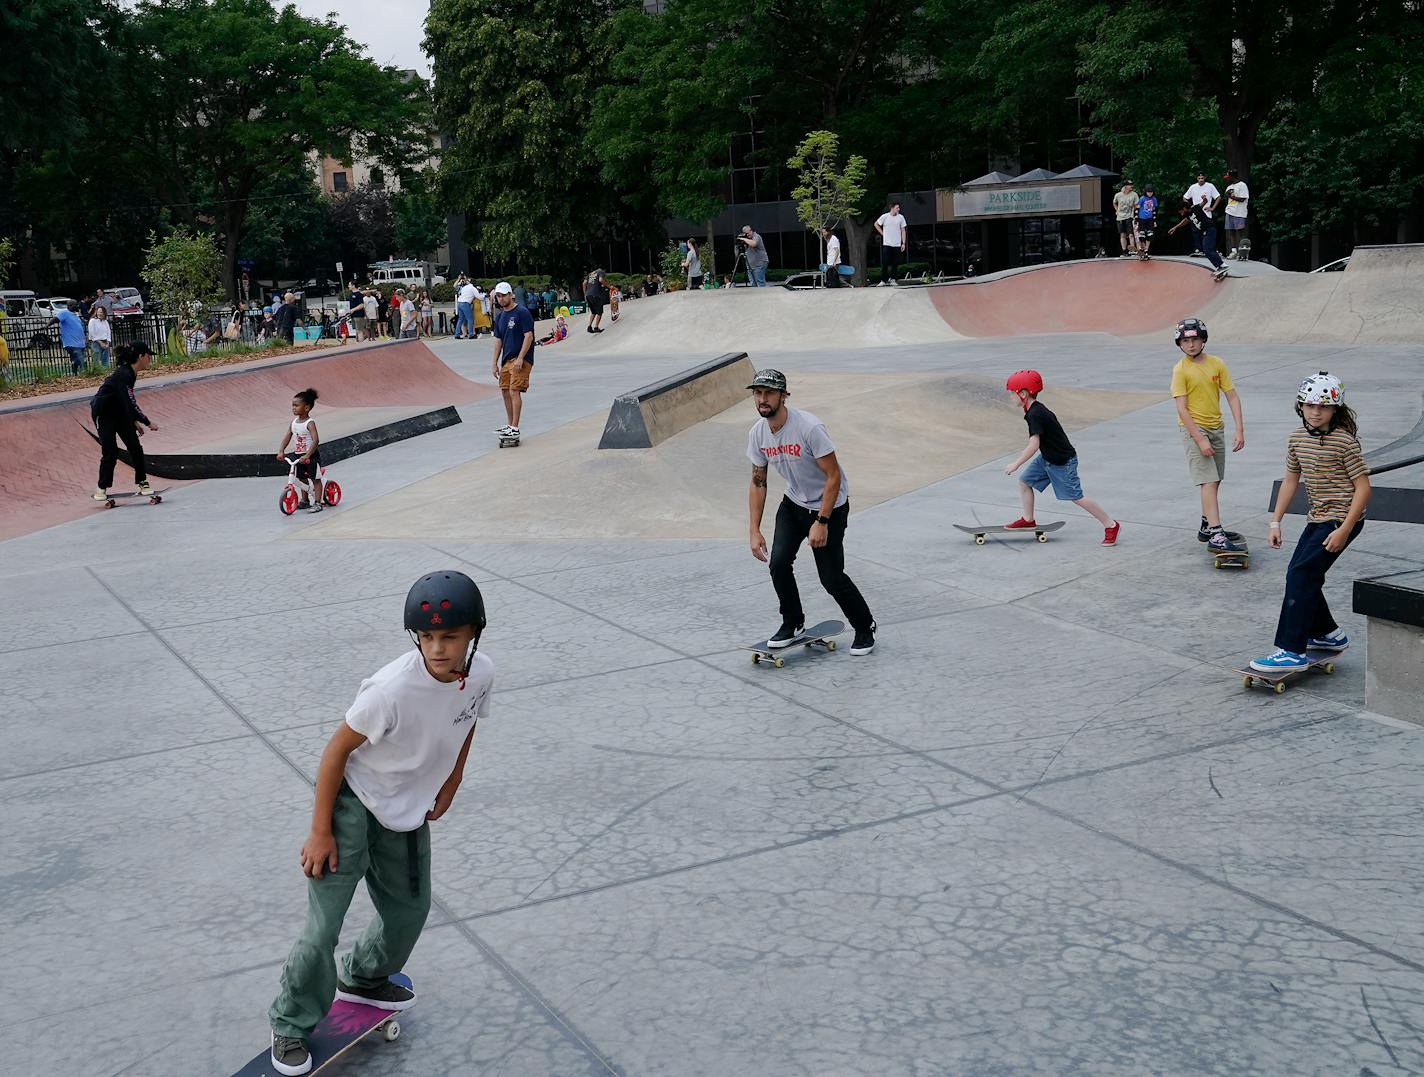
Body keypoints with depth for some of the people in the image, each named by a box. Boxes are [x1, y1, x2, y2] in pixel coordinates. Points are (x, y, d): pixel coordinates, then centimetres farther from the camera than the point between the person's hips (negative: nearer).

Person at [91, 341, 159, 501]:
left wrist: (135, 421, 12)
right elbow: (131, 404, -32)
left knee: (135, 447, 1)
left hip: (119, 411, 8)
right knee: (110, 452, -7)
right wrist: (148, 423, -24)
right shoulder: (123, 375, -30)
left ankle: (142, 482, 9)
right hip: (103, 412, -8)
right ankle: (101, 488, 8)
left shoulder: (130, 372, -2)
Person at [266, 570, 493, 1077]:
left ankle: (362, 979, 49)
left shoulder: (481, 673, -17)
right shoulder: (392, 688, -34)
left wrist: (451, 781, 11)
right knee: (324, 924, -9)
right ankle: (291, 1024, 14)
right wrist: (320, 831, -17)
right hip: (353, 804, -6)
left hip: (409, 812, 6)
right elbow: (337, 749, -22)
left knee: (410, 910, 21)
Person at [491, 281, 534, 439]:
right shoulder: (499, 316, 13)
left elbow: (528, 336, -14)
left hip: (521, 360, -8)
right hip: (506, 359, 8)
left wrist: (520, 359, -19)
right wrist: (495, 363, 14)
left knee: (514, 391, -13)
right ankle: (509, 425, 20)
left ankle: (515, 428, -12)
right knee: (505, 391, 9)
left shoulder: (522, 312, -10)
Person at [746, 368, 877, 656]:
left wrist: (821, 522, -26)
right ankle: (792, 624, 10)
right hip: (793, 503, 6)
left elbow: (834, 477, -23)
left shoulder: (809, 427, -28)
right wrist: (755, 531, -2)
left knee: (831, 576, -6)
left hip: (830, 505, -5)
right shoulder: (757, 433, -7)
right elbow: (758, 483, 3)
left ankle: (865, 628, 17)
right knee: (779, 562, -12)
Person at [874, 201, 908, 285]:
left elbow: (903, 230, 5)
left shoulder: (901, 217, 1)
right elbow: (876, 224, 11)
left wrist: (904, 243, 0)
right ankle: (883, 280, 1)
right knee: (885, 263, -4)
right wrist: (882, 233, 3)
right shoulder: (884, 216, -4)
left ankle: (892, 279, 13)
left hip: (897, 244, 2)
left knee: (895, 263, 3)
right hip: (887, 244, -2)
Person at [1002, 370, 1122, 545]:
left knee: (1076, 497, -5)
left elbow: (1034, 444, -32)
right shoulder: (1037, 409, 5)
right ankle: (1028, 521, 22)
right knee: (1024, 481, 10)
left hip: (1062, 462, -10)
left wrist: (1016, 464, -28)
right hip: (1047, 458, 10)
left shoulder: (1035, 415, -26)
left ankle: (1111, 525, 4)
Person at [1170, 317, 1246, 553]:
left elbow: (1232, 397, 3)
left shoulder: (1217, 364, 2)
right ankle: (1216, 535, -17)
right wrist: (1200, 440, -20)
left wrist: (1240, 430, -7)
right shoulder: (1181, 370, -10)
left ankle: (1207, 527, 28)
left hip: (1217, 427, 5)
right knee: (1208, 482, -13)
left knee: (1214, 481, 14)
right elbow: (1182, 409, -15)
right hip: (1194, 429, -5)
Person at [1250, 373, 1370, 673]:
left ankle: (1292, 651, -14)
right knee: (1301, 575, 11)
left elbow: (1363, 486, -16)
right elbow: (1291, 480, 14)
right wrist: (1276, 522, 8)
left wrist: (1344, 530, -21)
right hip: (1317, 518, 8)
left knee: (1301, 575, -15)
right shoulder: (1297, 438, 6)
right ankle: (1328, 634, 32)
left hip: (1341, 519, -8)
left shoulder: (1344, 441, -16)